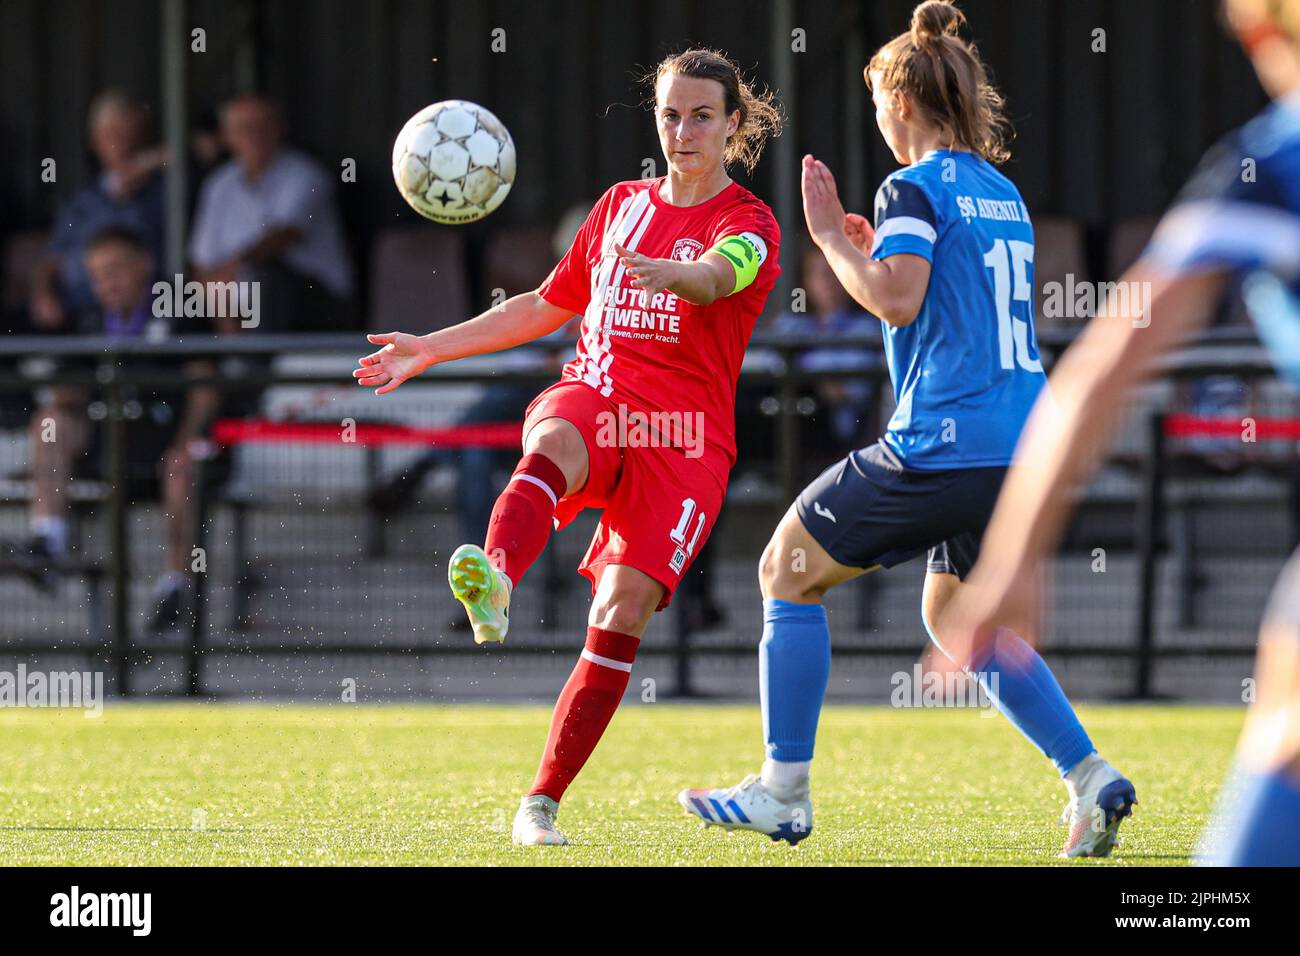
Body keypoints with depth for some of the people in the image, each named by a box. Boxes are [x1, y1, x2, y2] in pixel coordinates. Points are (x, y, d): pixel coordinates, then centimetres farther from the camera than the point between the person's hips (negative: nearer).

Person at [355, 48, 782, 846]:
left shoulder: (750, 225, 3)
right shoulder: (623, 205, 20)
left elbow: (714, 277, -22)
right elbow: (546, 307, 29)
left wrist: (662, 272, -46)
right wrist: (428, 350, 26)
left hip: (684, 437, -2)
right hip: (590, 400, 2)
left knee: (623, 615, -16)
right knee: (552, 450, -37)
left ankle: (542, 804, -8)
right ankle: (494, 582, -69)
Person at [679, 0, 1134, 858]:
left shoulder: (916, 188, -7)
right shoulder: (1003, 194, 17)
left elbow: (898, 301, -20)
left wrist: (831, 236, -6)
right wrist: (876, 255, 26)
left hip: (942, 448, -8)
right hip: (1023, 446, 8)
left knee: (790, 569, 7)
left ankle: (783, 789, 6)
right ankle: (1090, 778, 6)